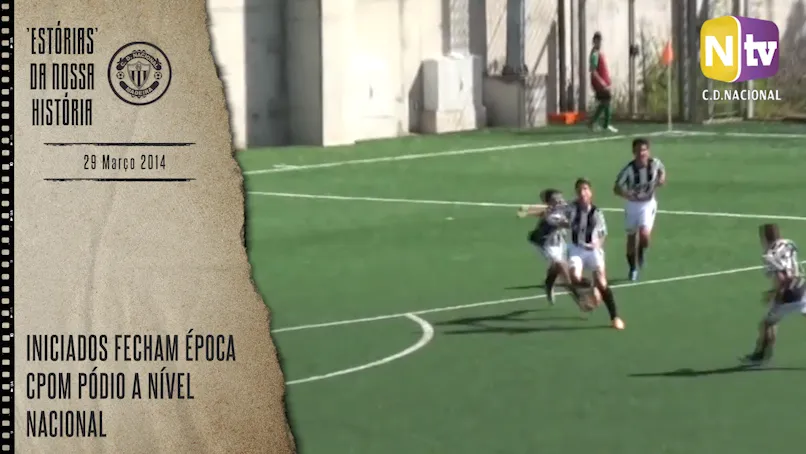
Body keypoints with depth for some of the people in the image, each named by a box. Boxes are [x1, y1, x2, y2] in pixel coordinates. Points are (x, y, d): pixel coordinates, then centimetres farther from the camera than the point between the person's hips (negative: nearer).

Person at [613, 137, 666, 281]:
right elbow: (617, 188, -19)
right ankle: (633, 269, 31)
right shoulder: (629, 169, -22)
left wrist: (661, 179, -10)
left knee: (644, 234, -19)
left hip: (648, 203, 0)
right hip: (632, 204, 0)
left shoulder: (655, 163, -15)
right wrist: (628, 195, -36)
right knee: (632, 237, 10)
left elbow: (662, 170, 11)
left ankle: (642, 252, 16)